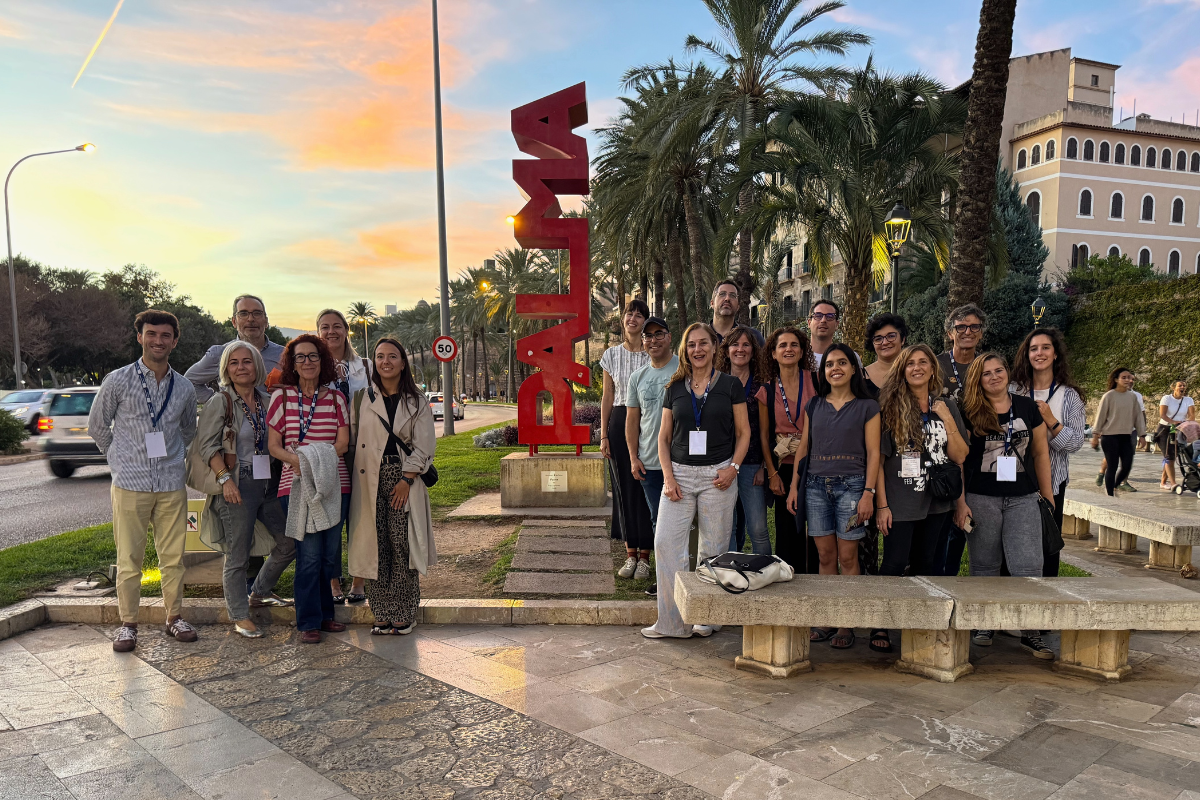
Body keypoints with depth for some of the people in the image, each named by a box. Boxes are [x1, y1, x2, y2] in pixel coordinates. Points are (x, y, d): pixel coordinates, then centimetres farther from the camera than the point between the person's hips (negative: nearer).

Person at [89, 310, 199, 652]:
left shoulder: (184, 388, 6)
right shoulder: (118, 381, -3)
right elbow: (97, 426, 8)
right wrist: (124, 458, 11)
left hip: (172, 485, 3)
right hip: (130, 483, -2)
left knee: (173, 556, 8)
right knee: (129, 558, 3)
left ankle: (174, 617, 21)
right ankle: (128, 623, 16)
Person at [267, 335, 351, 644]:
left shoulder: (336, 398, 10)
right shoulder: (282, 396, 6)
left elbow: (343, 443, 3)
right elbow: (273, 445, 4)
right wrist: (297, 460, -16)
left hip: (334, 483, 2)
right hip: (296, 484, -2)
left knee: (330, 553, 6)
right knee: (310, 554, -7)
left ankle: (324, 614, 23)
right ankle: (308, 622, 5)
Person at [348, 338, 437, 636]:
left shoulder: (416, 402, 6)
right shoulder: (361, 398, 9)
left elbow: (423, 446, 2)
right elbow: (350, 438, 9)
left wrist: (406, 480, -8)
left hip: (404, 479, -1)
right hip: (370, 480, 1)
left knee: (402, 544, -5)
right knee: (375, 546, 0)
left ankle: (403, 615, 5)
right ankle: (383, 616, 9)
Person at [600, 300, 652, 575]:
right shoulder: (612, 354, 9)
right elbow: (607, 396, 10)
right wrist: (603, 434, 5)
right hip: (620, 423, 2)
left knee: (647, 488, -3)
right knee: (625, 488, 3)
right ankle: (631, 554, 11)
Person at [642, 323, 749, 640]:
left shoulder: (730, 385, 4)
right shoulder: (675, 388, 10)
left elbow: (744, 432, 6)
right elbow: (663, 437, 10)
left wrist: (733, 467, -8)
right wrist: (668, 476, -2)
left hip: (718, 475, -2)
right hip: (680, 473, 2)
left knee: (713, 548, 3)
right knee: (666, 542, -5)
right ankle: (672, 622, 5)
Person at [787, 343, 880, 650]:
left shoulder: (867, 406, 3)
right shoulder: (813, 406, 13)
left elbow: (873, 452, 0)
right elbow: (803, 447, 15)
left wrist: (868, 492, -8)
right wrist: (793, 486, 9)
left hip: (851, 486, -3)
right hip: (816, 486, 3)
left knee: (847, 558, -1)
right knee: (825, 556, 5)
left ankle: (847, 624, 6)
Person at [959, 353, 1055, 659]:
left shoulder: (1028, 407, 7)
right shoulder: (969, 413, -1)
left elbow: (1040, 452, 12)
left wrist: (1047, 494, 9)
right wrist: (960, 502, -5)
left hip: (1023, 499, 2)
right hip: (981, 498, -1)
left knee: (1028, 566, -4)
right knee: (984, 565, 9)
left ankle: (1030, 633, 7)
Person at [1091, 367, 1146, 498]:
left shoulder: (1132, 397, 7)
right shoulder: (1109, 396, -7)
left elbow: (1138, 416, 13)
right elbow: (1100, 416, -5)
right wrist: (1095, 435, -5)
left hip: (1126, 436, 5)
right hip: (1110, 437, -5)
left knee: (1127, 465, 1)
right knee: (1112, 467, -2)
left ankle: (1113, 486, 26)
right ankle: (1110, 495, 9)